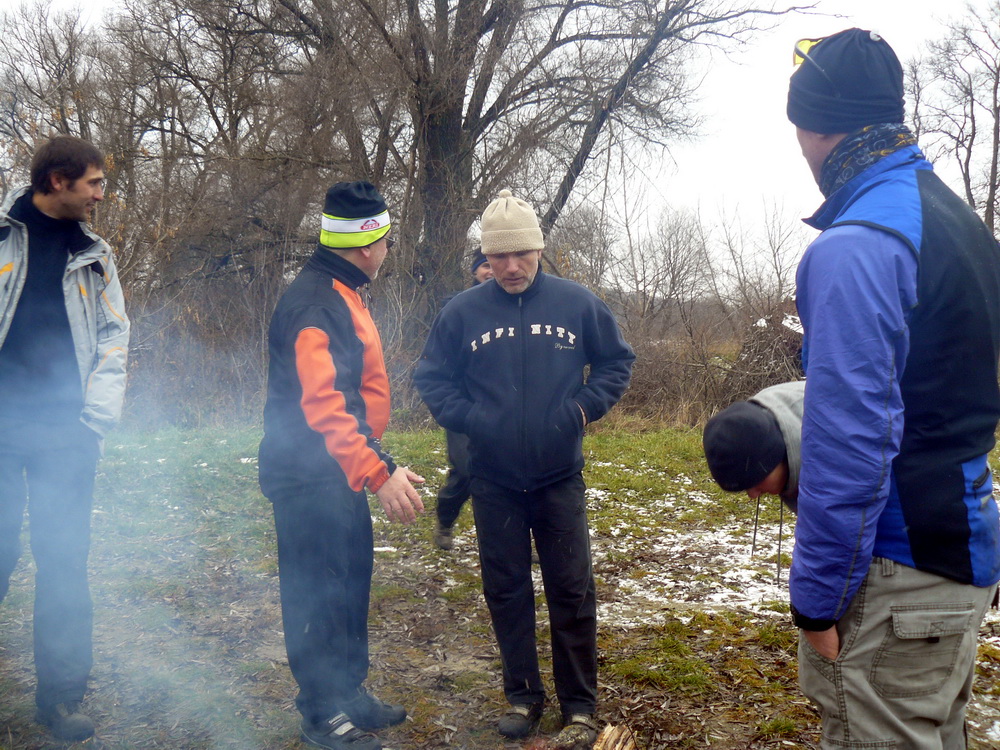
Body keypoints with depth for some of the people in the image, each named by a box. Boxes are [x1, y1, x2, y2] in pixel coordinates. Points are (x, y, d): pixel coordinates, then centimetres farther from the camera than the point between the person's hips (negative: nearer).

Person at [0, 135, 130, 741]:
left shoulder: (94, 255, 11)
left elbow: (114, 335, 12)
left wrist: (101, 413, 1)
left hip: (66, 433, 2)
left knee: (65, 563, 4)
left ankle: (62, 696, 14)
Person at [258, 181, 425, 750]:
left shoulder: (345, 294, 14)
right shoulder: (314, 302, -20)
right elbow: (322, 403, -30)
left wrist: (372, 459, 22)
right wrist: (378, 471, -35)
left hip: (341, 471, 11)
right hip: (311, 475, -10)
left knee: (352, 580, 18)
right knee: (318, 591, 0)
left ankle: (350, 693, 32)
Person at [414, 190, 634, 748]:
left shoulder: (578, 303, -3)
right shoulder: (463, 312, -3)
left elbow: (617, 362, 7)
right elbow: (432, 378, 6)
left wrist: (584, 408, -8)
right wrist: (467, 417, -10)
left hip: (561, 477, -1)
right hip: (494, 481, 1)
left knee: (572, 593, 4)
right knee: (506, 591, 11)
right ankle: (523, 696, 28)